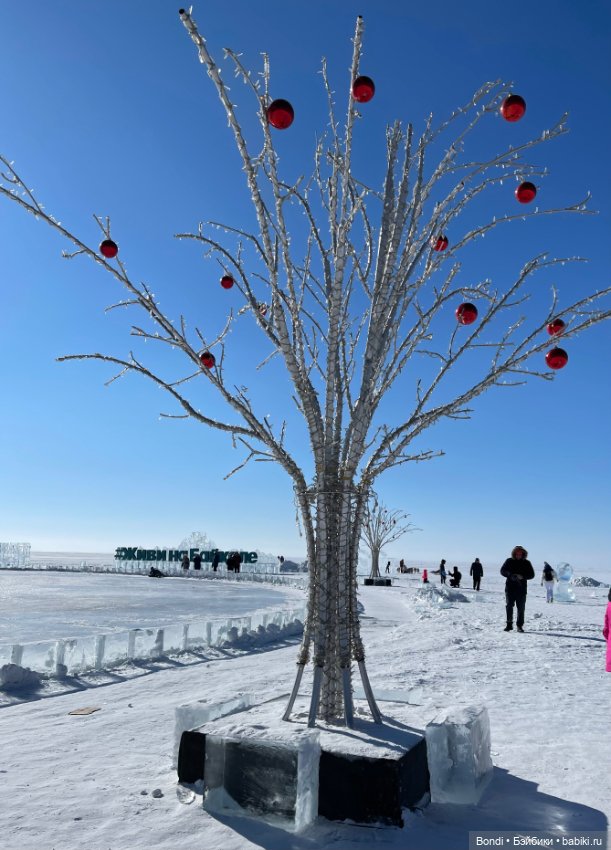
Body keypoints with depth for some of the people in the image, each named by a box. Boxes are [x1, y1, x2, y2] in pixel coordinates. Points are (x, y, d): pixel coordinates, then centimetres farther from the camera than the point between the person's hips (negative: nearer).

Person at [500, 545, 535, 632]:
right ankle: (509, 624, 4)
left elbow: (531, 574, 3)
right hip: (510, 587, 0)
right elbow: (502, 571, 3)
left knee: (521, 608, 3)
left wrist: (522, 577, -15)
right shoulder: (509, 561, 4)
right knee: (509, 606, -4)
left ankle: (520, 625, 12)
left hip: (522, 589, 0)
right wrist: (510, 575, -17)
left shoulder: (526, 563, 6)